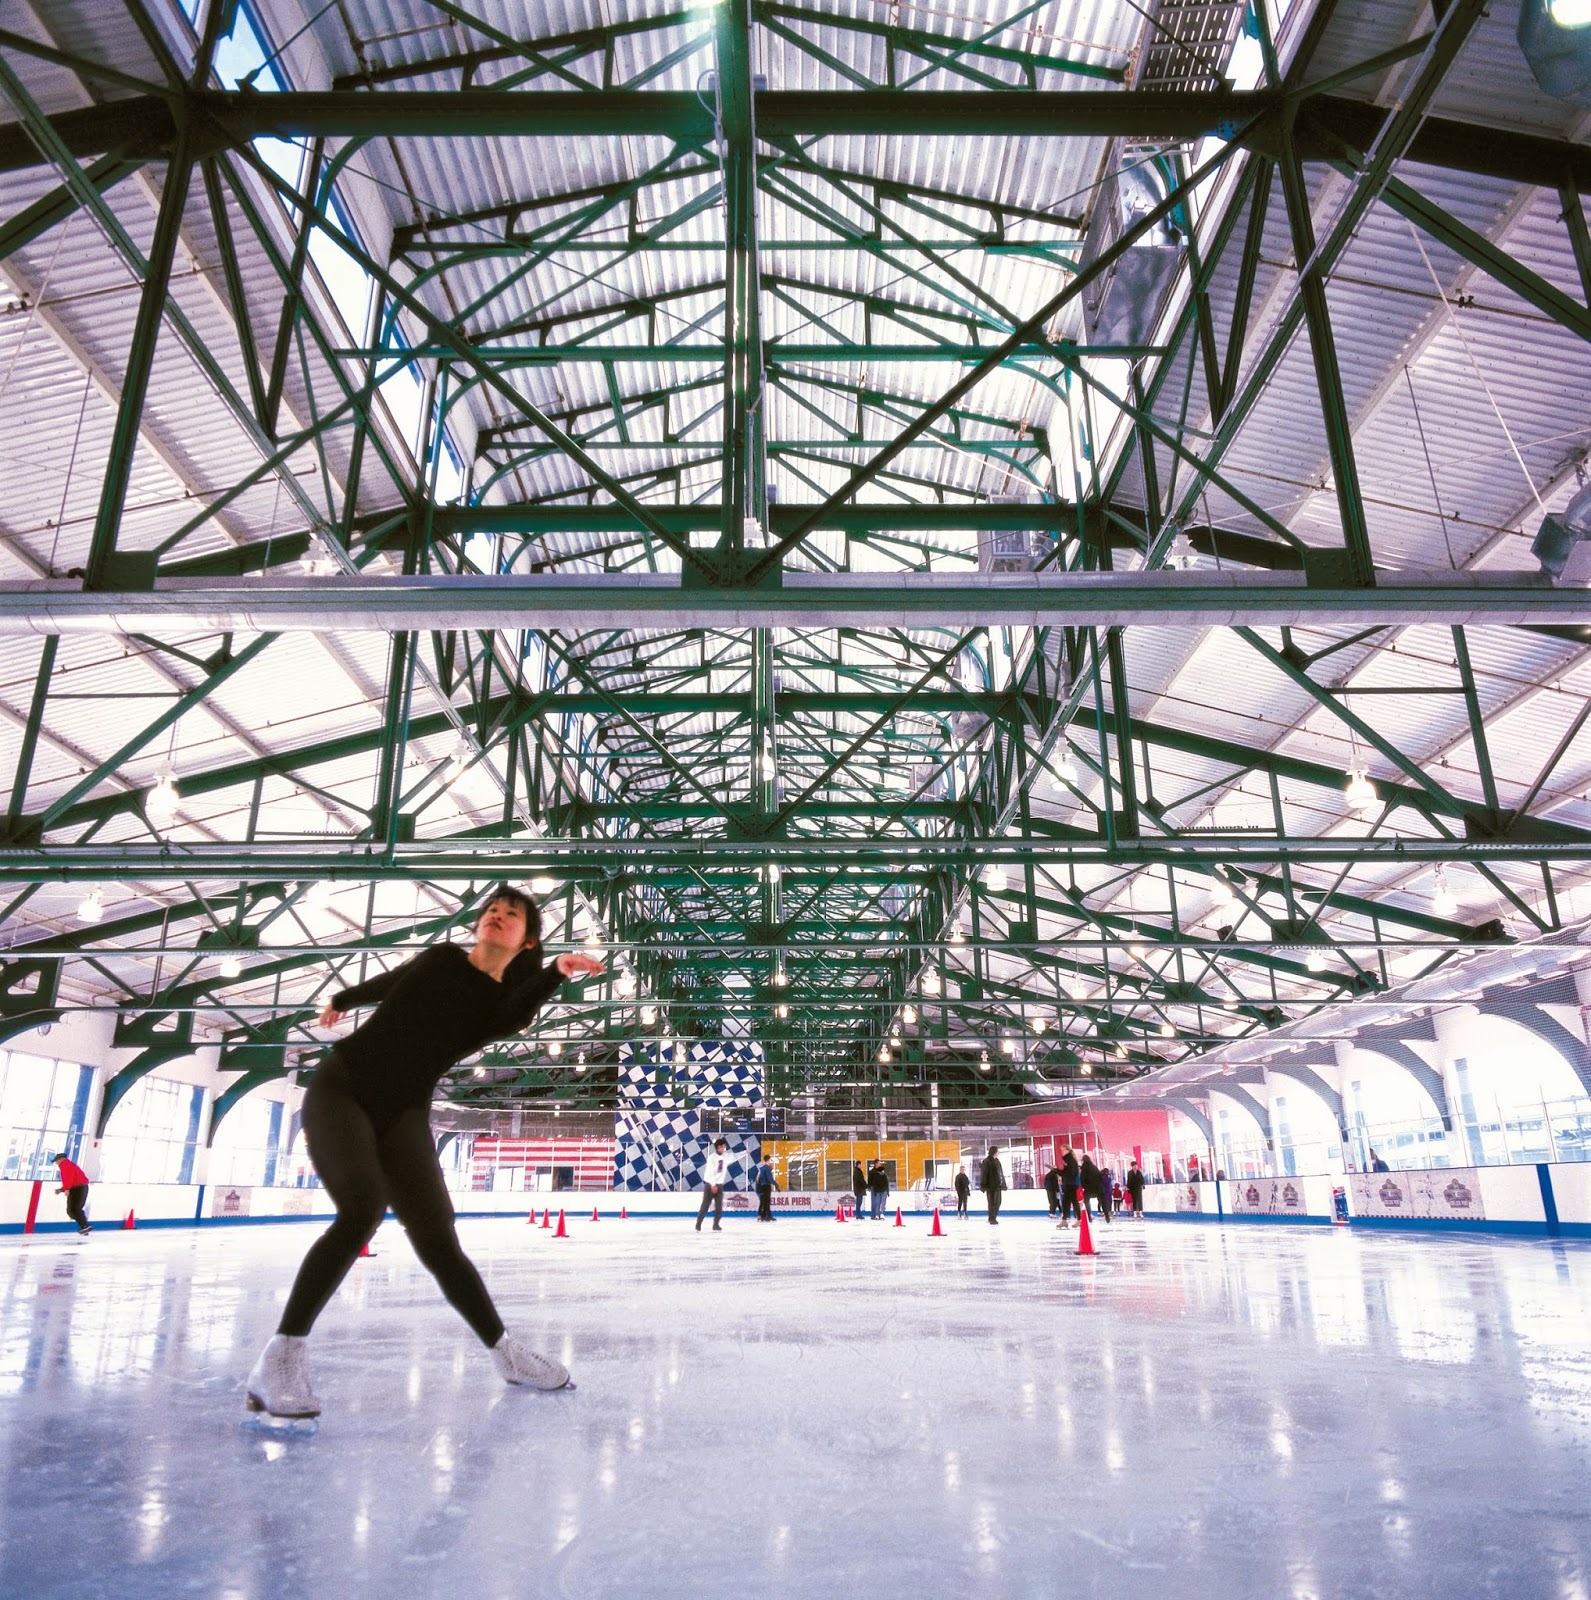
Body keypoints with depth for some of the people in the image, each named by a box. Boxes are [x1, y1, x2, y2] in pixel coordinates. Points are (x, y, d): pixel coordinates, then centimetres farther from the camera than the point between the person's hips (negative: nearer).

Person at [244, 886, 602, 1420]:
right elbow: (385, 985, 24)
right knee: (363, 1208, -27)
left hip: (402, 1115, 1)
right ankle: (280, 1357, -20)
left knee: (437, 1242, -10)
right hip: (339, 1088, -1)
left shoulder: (504, 1002, 0)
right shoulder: (440, 958, 5)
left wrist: (557, 972, -43)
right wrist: (343, 999, 41)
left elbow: (512, 1017, -25)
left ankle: (504, 1350, 8)